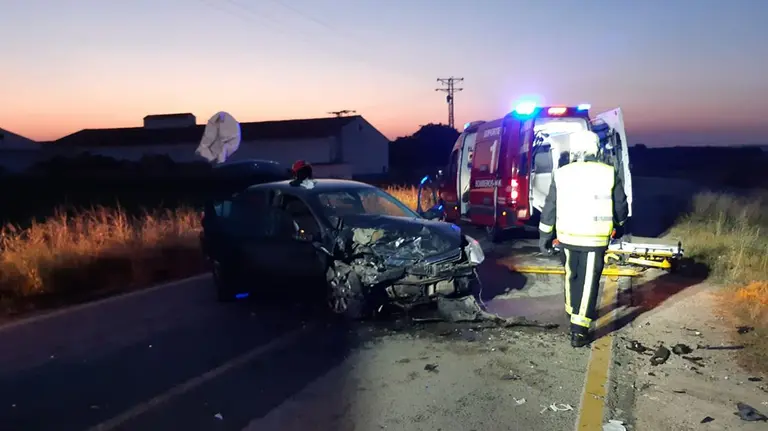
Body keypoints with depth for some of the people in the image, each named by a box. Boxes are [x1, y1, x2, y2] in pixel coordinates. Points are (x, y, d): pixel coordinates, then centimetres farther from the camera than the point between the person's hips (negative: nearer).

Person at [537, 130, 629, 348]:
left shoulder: (560, 174, -2)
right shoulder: (609, 174, -4)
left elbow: (549, 208, 1)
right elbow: (621, 206, 6)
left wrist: (544, 236, 9)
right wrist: (618, 227, 24)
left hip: (567, 236, 2)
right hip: (595, 239, -2)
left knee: (572, 276, 21)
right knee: (588, 281, 0)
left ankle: (574, 312, 38)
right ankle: (579, 330, -3)